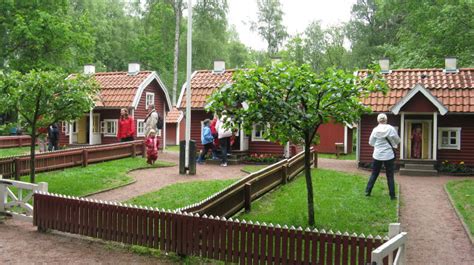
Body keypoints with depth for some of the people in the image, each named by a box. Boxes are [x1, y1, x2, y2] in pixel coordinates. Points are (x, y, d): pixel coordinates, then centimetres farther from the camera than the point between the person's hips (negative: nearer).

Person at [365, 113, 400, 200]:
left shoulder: (375, 130, -4)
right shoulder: (391, 129, -10)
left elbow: (371, 142, 4)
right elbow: (397, 141, 0)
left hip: (377, 155, 2)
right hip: (389, 155, -2)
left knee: (374, 174, 15)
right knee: (390, 176, 7)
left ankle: (367, 191, 16)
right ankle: (392, 195, 10)